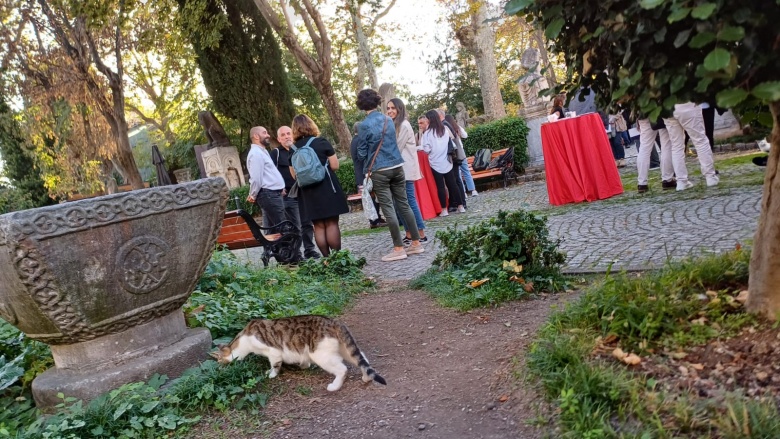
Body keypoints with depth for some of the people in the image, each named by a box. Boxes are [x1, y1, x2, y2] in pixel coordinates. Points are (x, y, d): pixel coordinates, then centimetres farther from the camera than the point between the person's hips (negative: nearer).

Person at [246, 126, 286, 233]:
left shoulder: (262, 152, 21)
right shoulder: (256, 153, -13)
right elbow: (256, 178, -19)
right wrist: (253, 196, -8)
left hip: (271, 194, 10)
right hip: (269, 194, -10)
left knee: (271, 228, 11)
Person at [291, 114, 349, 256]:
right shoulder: (322, 142, -6)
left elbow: (295, 175, 8)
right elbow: (335, 165, -5)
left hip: (308, 192, 3)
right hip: (327, 189, -3)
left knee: (319, 226, 8)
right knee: (332, 223, 1)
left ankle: (326, 257, 11)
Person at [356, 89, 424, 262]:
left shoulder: (364, 125, -10)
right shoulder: (389, 120, 7)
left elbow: (362, 153, -4)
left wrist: (367, 168, 15)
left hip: (379, 171, -5)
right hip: (397, 166, 5)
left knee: (388, 209, -3)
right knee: (404, 204, 10)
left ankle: (399, 248, -2)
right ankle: (416, 243, 14)